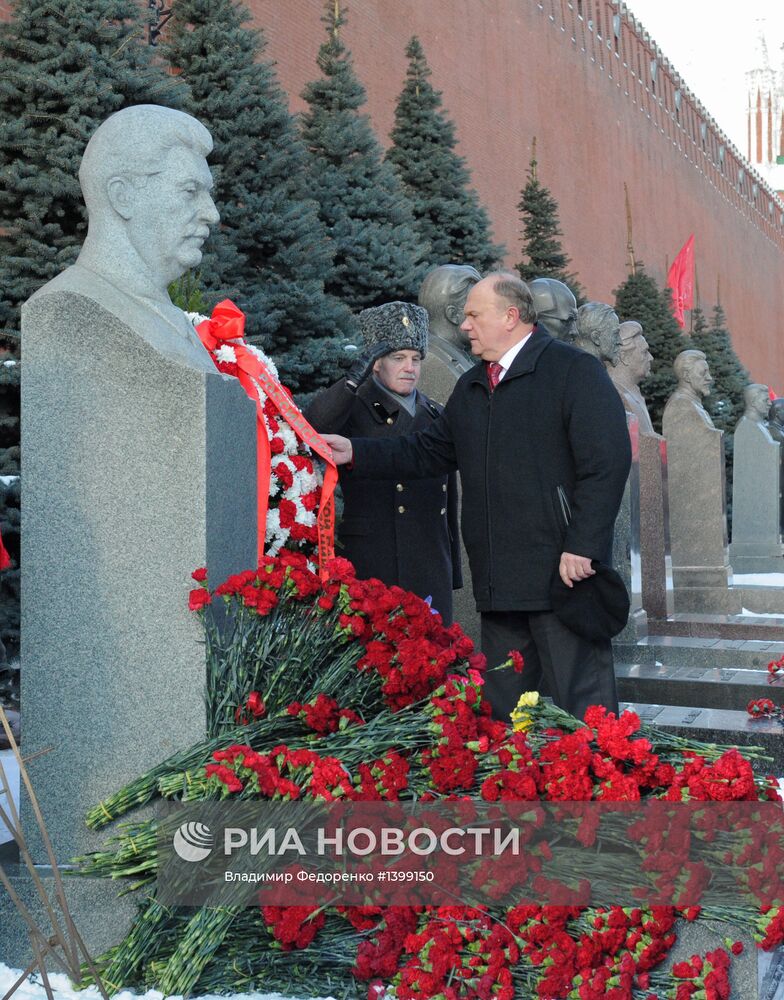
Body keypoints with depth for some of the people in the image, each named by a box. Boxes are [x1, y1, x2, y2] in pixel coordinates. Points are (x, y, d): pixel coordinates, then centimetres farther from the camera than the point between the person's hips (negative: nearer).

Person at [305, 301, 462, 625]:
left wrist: (454, 571, 20)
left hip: (431, 572, 5)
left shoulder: (434, 416, 17)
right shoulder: (354, 411, 0)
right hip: (373, 571, -5)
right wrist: (353, 379, -28)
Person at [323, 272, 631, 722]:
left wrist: (582, 546, -18)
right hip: (499, 580, 7)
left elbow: (608, 463, -12)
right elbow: (430, 452, 24)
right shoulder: (471, 387, 20)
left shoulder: (576, 370, -5)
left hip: (563, 571, -7)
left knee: (584, 704, -3)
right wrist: (356, 452, 15)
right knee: (501, 707, 12)